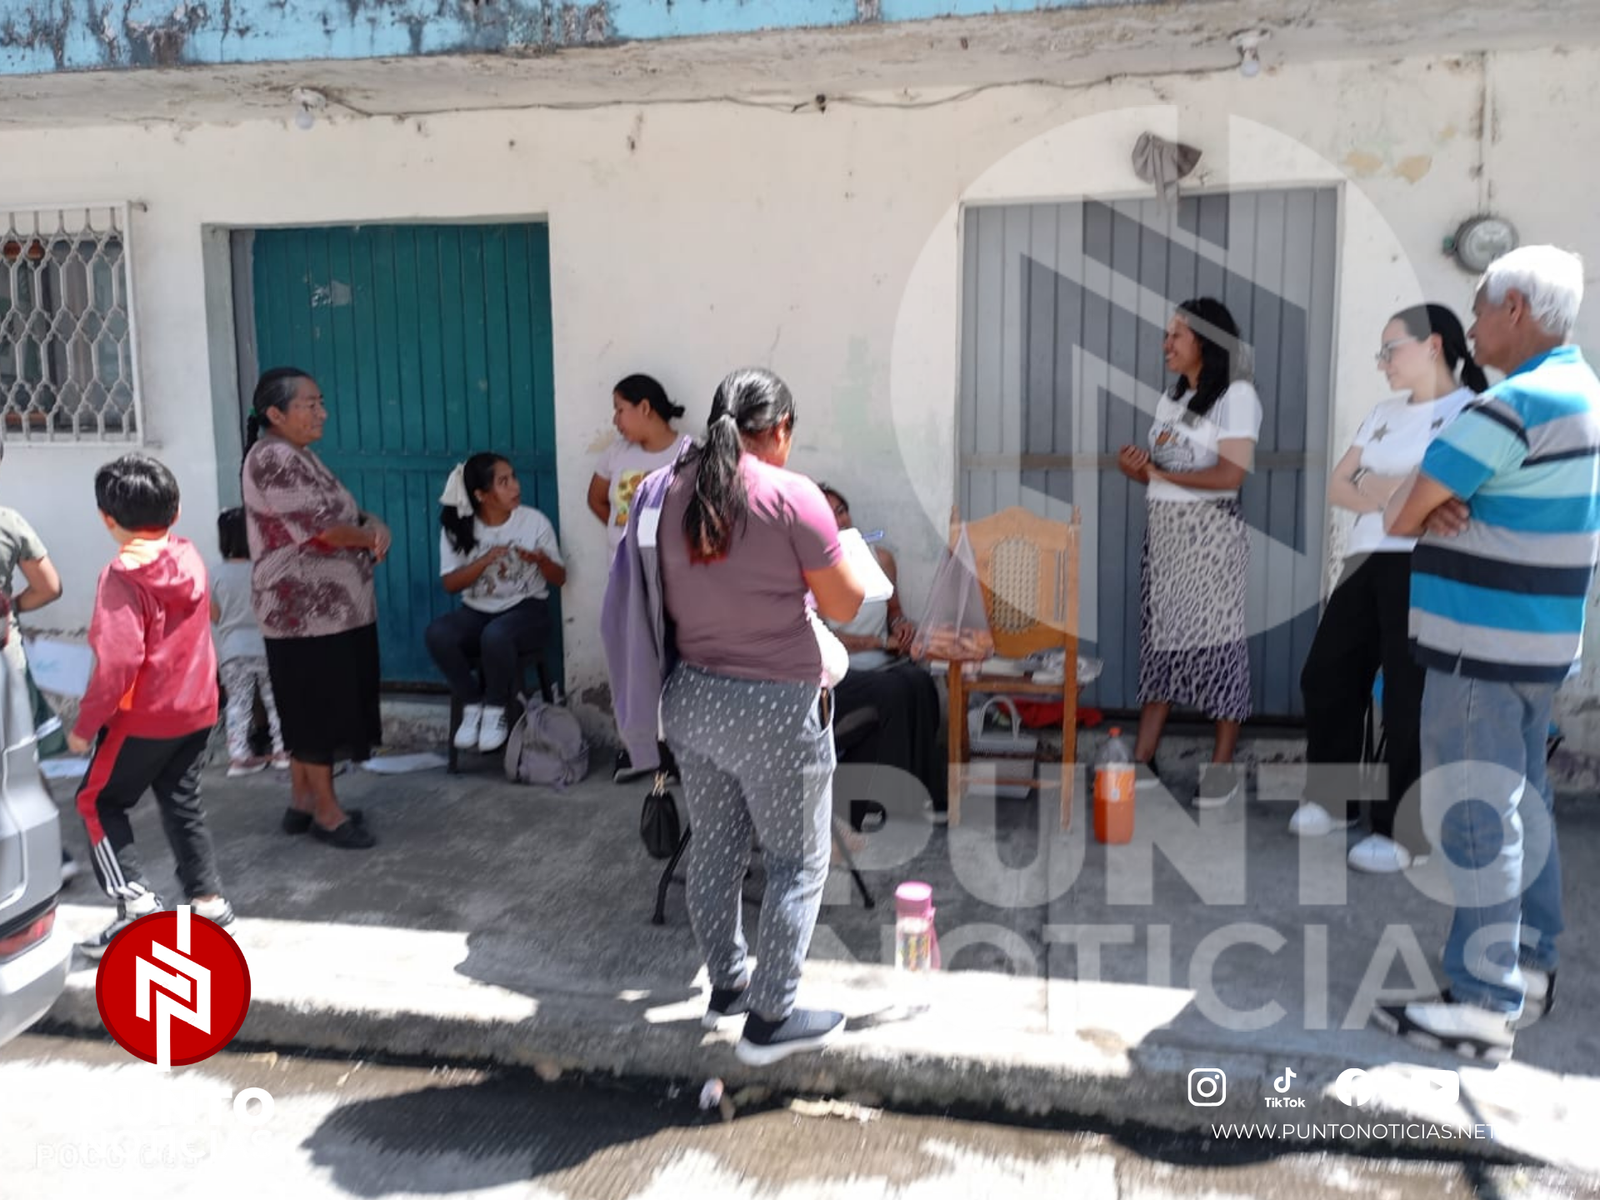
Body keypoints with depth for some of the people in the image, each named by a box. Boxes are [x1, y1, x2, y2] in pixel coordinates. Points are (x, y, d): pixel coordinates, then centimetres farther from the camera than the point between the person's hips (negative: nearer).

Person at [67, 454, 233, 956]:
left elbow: (118, 662, -23)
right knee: (182, 803, 18)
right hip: (196, 708, 7)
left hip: (144, 717, -7)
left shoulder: (123, 577, -19)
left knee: (97, 802, 9)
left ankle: (137, 901, 0)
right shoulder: (190, 558, 2)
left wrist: (85, 724, -14)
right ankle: (208, 898, 20)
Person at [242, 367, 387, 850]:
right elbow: (323, 529, -23)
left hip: (331, 608, 10)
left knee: (314, 710, 16)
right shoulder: (273, 459, -17)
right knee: (319, 711, -1)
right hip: (306, 612, -10)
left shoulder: (298, 456, 15)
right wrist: (371, 536, -5)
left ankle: (303, 801, 26)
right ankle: (326, 812, 9)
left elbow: (345, 511, 16)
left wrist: (376, 525, -6)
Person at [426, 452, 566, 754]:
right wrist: (485, 559, -20)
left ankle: (495, 711, -10)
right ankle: (472, 705, -7)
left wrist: (541, 560, -22)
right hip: (477, 612, 2)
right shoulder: (457, 529, 0)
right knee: (437, 633, -29)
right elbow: (451, 584, -6)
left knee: (496, 635, -37)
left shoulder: (535, 521, -3)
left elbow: (559, 579, 0)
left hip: (526, 610, -2)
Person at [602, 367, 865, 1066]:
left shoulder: (664, 492, 0)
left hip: (690, 697, 6)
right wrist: (848, 564, 10)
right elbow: (843, 607, -10)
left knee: (714, 849, 20)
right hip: (774, 707, -6)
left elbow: (660, 601, 10)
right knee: (798, 862, 10)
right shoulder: (791, 497, -17)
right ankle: (770, 1020, 16)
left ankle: (727, 983, 37)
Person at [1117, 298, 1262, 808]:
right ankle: (1143, 759, 8)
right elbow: (1158, 472, 14)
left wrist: (1159, 471, -13)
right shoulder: (1170, 398, 16)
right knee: (1159, 635, 6)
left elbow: (1230, 475, -17)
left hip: (1210, 532, -7)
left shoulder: (1237, 394, -7)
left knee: (1214, 637, -1)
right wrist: (1134, 469, -7)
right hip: (1162, 530, 7)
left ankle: (1222, 766, 7)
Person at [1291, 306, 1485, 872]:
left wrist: (1373, 485, -6)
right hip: (1366, 562, 8)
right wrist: (1389, 495, -8)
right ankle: (1330, 799, 25)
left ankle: (1401, 831, 9)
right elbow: (1336, 487, 13)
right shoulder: (1383, 413, 18)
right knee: (1326, 675, 9)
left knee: (1409, 697, -2)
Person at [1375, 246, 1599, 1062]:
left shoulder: (1515, 405, -20)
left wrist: (1424, 509, 4)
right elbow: (1428, 498, 11)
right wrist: (1447, 507, -10)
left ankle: (1485, 1003, 1)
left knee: (1474, 814, -5)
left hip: (1482, 645, -10)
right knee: (1520, 799, 17)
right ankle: (1529, 964, 27)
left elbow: (1397, 517, -16)